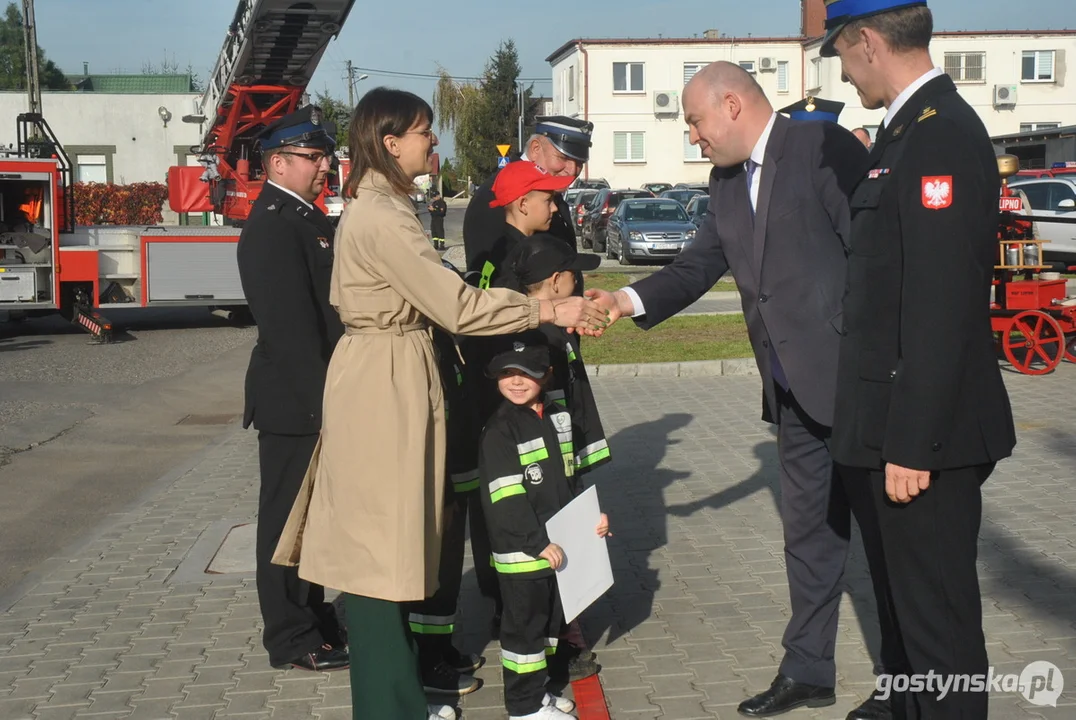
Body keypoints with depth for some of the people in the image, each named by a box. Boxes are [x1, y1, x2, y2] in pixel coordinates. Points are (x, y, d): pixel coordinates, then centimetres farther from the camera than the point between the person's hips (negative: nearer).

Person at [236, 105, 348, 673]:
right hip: (295, 405, -9)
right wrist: (321, 407, -23)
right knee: (289, 518, 2)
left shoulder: (305, 218, 13)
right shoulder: (272, 228, -18)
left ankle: (314, 620, 32)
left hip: (317, 398, 9)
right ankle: (293, 641, 14)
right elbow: (291, 329, -23)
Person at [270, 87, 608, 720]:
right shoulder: (383, 216, -19)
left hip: (388, 382, 11)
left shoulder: (377, 207, 15)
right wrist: (546, 310, -17)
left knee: (388, 542, 15)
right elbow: (455, 304, -22)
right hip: (385, 386, -11)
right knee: (382, 546, -3)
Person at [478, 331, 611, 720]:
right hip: (520, 550, -7)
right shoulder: (500, 429, -15)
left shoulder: (559, 417, 8)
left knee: (550, 619, 18)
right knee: (525, 625, 2)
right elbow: (505, 497, -20)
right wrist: (537, 543, -22)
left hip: (557, 543, 7)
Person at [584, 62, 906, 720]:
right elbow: (700, 264, 12)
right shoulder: (728, 180, 11)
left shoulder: (825, 147, -13)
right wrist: (626, 300, -3)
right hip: (797, 394, 8)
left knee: (885, 534, 6)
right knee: (809, 535, 17)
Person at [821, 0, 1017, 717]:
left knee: (938, 614, 2)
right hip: (900, 424, 10)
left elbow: (941, 307, -24)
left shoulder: (942, 134, -19)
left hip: (927, 435, -10)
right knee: (907, 597, 23)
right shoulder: (915, 127, 12)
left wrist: (910, 445, -23)